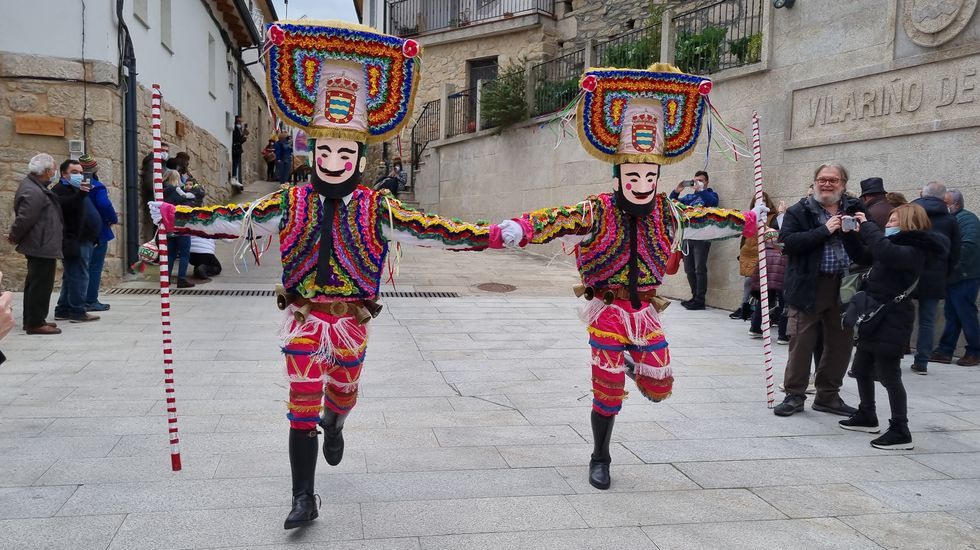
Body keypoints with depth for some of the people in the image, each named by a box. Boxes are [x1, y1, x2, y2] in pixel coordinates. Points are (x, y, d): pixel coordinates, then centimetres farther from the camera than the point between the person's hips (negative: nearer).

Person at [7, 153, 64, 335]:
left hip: (39, 246, 11)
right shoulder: (33, 192, -21)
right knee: (41, 284, -5)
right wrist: (14, 237, -8)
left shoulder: (33, 185, 13)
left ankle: (32, 320, 27)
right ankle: (36, 323, -1)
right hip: (42, 247, -11)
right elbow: (24, 218, -21)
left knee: (35, 283, 17)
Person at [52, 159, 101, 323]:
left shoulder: (77, 189, 25)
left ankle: (63, 310, 19)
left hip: (84, 240, 10)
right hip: (74, 241, -10)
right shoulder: (60, 189, -7)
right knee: (79, 276, -10)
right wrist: (80, 194, -44)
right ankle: (77, 312, -7)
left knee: (72, 278, 13)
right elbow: (66, 205, -29)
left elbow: (87, 215, 30)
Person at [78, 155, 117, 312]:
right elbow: (105, 206, -27)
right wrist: (113, 219, -11)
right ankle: (91, 301, 1)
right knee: (94, 267, 0)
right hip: (97, 232, -6)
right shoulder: (97, 187, -15)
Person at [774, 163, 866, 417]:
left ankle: (828, 395, 24)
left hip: (845, 286, 4)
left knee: (840, 343, 10)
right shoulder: (799, 212, 0)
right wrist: (824, 230, -18)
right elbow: (788, 242, -15)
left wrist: (857, 231, -11)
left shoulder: (854, 209, 11)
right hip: (809, 286, -4)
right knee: (802, 342, -1)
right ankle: (794, 395, 12)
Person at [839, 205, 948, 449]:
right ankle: (867, 417, 33)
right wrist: (853, 235, 7)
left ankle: (900, 432, 2)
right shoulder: (898, 246, 14)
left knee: (889, 377, -5)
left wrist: (868, 226, -27)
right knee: (861, 370, 18)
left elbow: (885, 252, -39)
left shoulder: (912, 252, -17)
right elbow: (862, 257, 22)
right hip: (874, 319, 10)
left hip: (891, 322, -10)